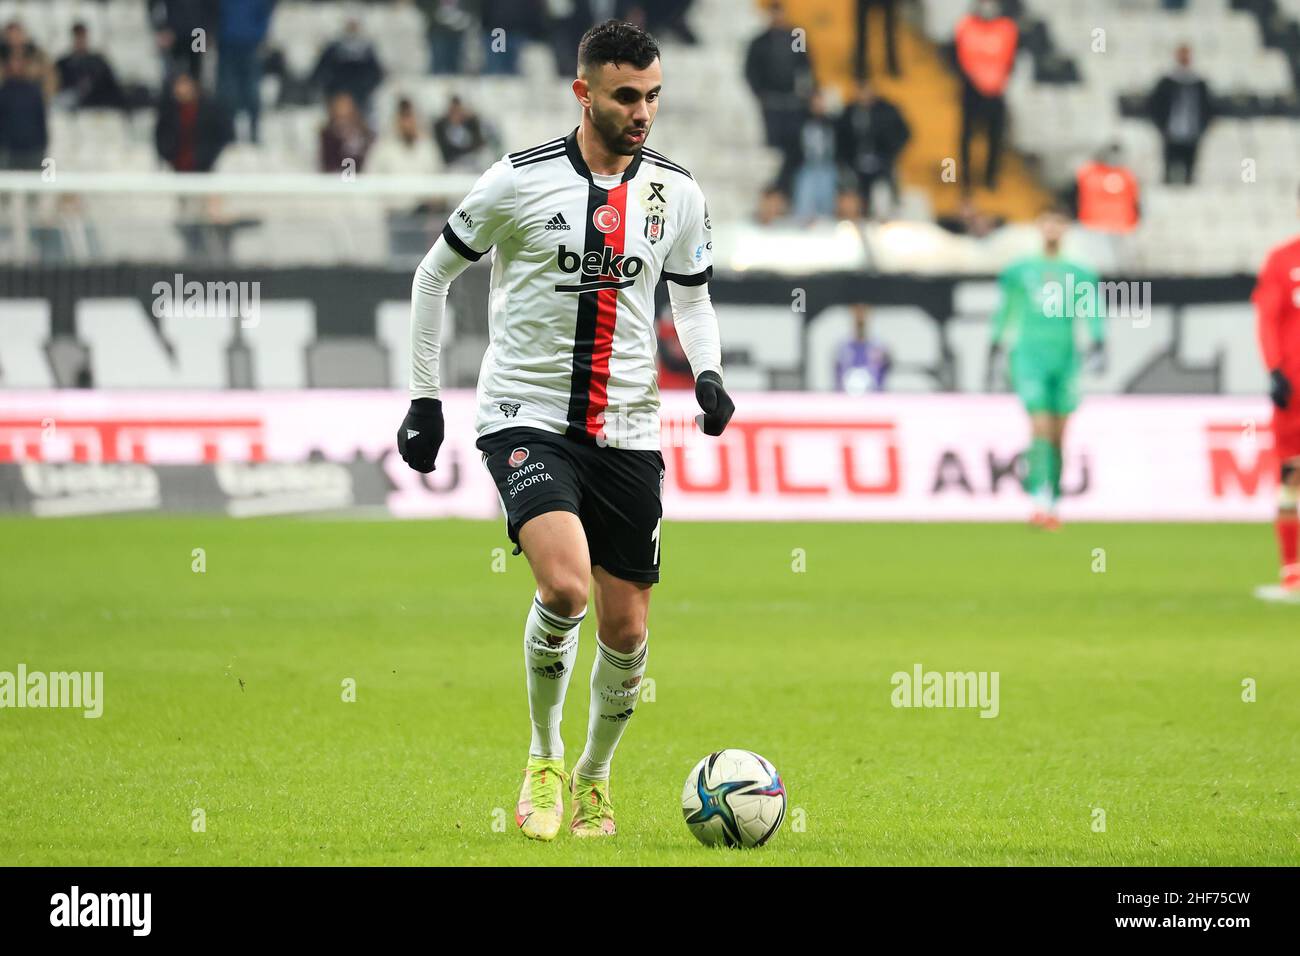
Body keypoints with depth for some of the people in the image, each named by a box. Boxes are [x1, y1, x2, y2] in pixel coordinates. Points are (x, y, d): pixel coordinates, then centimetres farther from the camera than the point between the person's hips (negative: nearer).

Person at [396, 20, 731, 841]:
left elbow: (693, 297, 19)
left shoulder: (676, 192, 3)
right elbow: (434, 273, 6)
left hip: (628, 429, 4)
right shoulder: (521, 181, -8)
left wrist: (708, 375, -2)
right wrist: (424, 398, 5)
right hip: (527, 419, -4)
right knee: (565, 586, -26)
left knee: (626, 629, 4)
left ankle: (595, 775, 31)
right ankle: (544, 758, -2)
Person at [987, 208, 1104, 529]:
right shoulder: (1019, 271, 7)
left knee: (1057, 436, 5)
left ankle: (1053, 505, 14)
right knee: (1041, 428, -18)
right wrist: (994, 349, 13)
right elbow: (1004, 311, 14)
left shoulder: (1079, 273, 9)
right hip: (1029, 354, -2)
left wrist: (1098, 346, -13)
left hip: (1065, 357, 2)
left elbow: (1092, 313, 3)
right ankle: (1040, 500, -26)